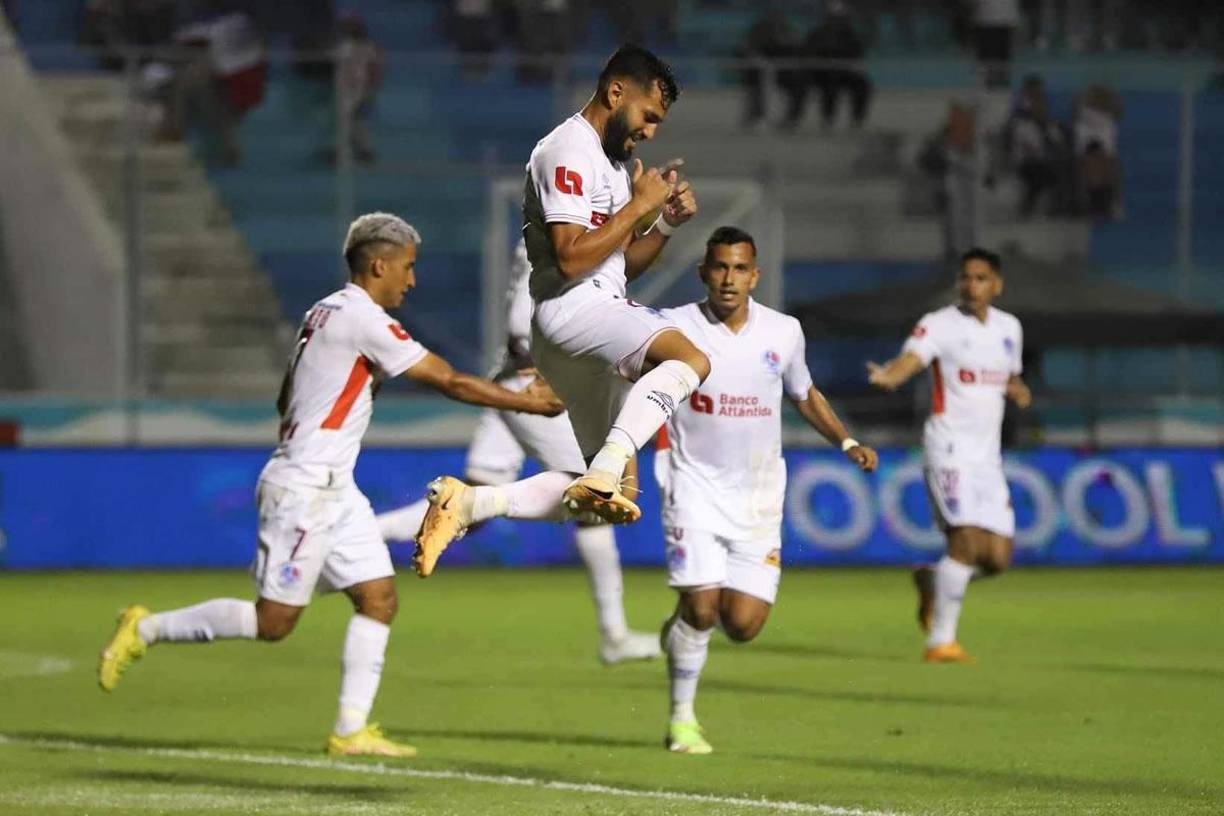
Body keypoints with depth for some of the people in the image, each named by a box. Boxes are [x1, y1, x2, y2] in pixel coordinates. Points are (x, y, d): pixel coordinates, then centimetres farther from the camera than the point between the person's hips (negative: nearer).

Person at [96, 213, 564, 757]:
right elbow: (451, 382, -13)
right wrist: (525, 403, -6)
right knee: (273, 621, -6)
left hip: (333, 491, 10)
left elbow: (286, 401, 21)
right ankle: (146, 629, 7)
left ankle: (351, 730, 1)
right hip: (303, 491, -10)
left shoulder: (323, 313, 13)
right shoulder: (364, 319, -15)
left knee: (379, 599, 3)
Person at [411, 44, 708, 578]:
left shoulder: (614, 162, 23)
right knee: (689, 359, -35)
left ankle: (465, 504, 5)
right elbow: (572, 258, -18)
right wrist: (639, 205, -13)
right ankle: (603, 475, -43)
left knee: (595, 498, 9)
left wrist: (666, 224, 10)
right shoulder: (569, 152, -8)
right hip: (572, 309, -10)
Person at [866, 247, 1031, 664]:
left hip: (988, 457, 6)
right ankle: (940, 641, -13)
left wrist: (1017, 390, 4)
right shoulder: (940, 324, -5)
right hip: (950, 452, -6)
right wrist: (886, 376, -46)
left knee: (997, 559, 0)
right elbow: (908, 361, -23)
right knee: (969, 540, -20)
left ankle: (932, 580, 29)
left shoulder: (1009, 328, 14)